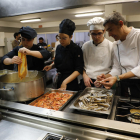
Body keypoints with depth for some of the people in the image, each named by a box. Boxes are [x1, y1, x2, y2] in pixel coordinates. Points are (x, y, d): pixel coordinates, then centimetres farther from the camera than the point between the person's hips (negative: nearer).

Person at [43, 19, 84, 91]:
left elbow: (79, 70, -18)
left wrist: (65, 82, -24)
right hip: (58, 80, 6)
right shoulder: (59, 47, 3)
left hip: (71, 83, -5)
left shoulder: (76, 49, -15)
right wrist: (51, 66, -3)